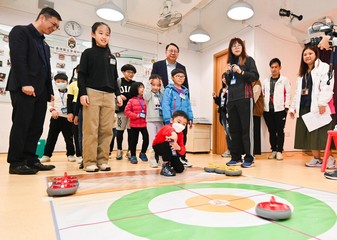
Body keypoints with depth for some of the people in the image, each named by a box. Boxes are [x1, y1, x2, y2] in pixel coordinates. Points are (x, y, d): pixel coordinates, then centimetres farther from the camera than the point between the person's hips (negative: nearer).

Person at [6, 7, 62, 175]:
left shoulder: (45, 45, 25)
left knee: (36, 128, 4)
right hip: (24, 89, -7)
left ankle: (30, 160, 10)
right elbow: (17, 58, -12)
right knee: (21, 126, -6)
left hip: (40, 91, 8)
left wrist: (49, 91, 13)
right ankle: (16, 163, 2)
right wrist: (24, 83, -21)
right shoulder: (20, 31, 1)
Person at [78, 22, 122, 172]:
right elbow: (81, 75, 0)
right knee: (91, 130, -5)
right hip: (92, 94, -4)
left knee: (106, 130, 1)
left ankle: (102, 160, 8)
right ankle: (90, 162, 2)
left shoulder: (112, 57, 19)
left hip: (109, 96, 4)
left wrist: (118, 94, 11)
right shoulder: (88, 53, 6)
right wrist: (82, 93, -11)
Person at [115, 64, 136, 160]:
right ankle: (119, 150, 20)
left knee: (131, 131, 3)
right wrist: (119, 96, -16)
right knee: (120, 131, 6)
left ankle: (129, 151, 14)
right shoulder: (118, 81, 2)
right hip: (121, 110, -2)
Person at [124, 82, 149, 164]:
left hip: (143, 124, 3)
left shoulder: (144, 100, 6)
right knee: (134, 141, 5)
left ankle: (143, 153, 24)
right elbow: (127, 111, -7)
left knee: (146, 139, 1)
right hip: (134, 124, -3)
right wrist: (136, 115, -14)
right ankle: (133, 156, 21)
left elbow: (147, 110, 12)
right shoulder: (131, 100, -4)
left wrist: (146, 115, -6)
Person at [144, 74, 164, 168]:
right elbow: (146, 97, -19)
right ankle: (153, 159, 3)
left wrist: (162, 87, 1)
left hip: (160, 120, 4)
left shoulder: (161, 94, 11)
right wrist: (148, 85, -11)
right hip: (151, 120, -4)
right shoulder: (149, 94, -1)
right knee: (153, 140, -3)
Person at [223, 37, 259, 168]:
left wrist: (241, 72, -16)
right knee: (234, 129, 5)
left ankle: (249, 158, -2)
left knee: (246, 128, -7)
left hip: (244, 97, -5)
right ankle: (236, 157, 12)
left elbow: (255, 76, -5)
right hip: (231, 98, 6)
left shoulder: (248, 60, 6)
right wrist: (227, 73, 4)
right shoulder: (230, 62, 20)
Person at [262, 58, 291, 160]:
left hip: (280, 109, -3)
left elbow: (288, 94, -1)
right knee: (271, 131, 8)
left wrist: (286, 107, -8)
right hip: (267, 110, 3)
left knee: (280, 131, 1)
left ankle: (279, 151, 9)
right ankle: (273, 150, 18)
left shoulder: (284, 80, 3)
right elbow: (262, 94, 12)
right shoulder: (265, 81, 14)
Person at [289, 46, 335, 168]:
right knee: (310, 134, 6)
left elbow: (327, 87, -12)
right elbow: (298, 91, 22)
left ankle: (330, 159, 4)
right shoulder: (302, 73, 24)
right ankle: (316, 159, 15)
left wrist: (322, 103, -24)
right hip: (304, 107, 7)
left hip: (318, 107, -7)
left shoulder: (324, 67, 2)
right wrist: (293, 107, 16)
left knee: (321, 134, -7)